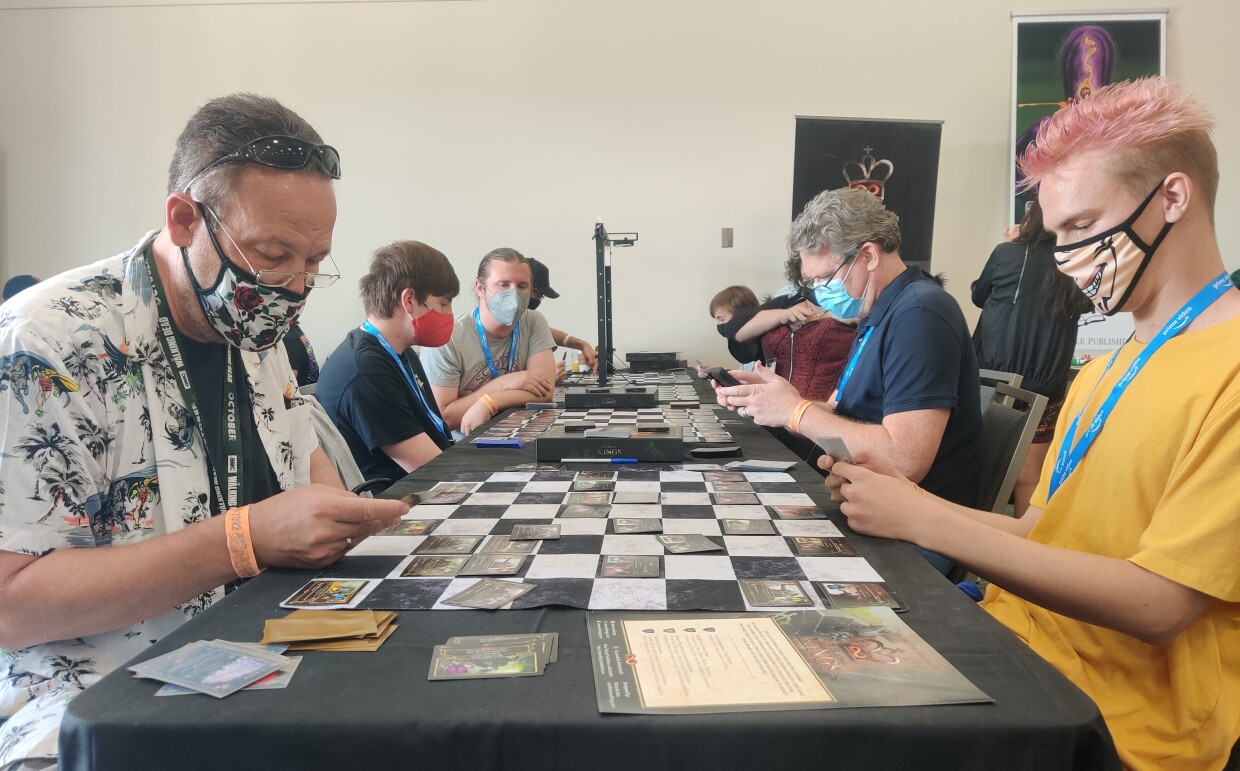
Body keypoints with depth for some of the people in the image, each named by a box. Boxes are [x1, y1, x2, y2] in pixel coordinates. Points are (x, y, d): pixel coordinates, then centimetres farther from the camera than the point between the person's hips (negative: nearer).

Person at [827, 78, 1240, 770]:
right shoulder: (1103, 372, 13)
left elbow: (1157, 604, -20)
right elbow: (1039, 534, 11)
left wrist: (925, 521, -21)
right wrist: (907, 501, -5)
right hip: (1018, 654, 7)